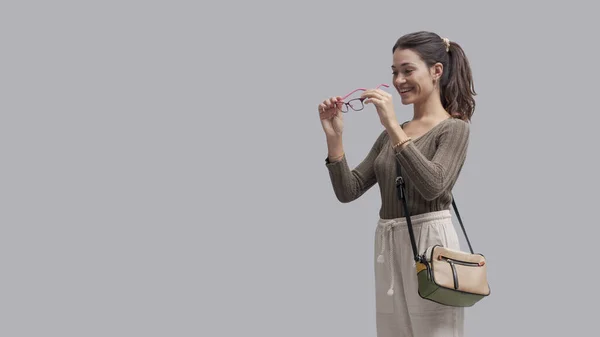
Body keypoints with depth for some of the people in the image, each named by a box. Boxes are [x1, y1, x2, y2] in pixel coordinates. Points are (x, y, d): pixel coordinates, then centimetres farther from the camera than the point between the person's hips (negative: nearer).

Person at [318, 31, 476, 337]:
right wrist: (334, 137, -4)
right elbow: (348, 191, 8)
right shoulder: (389, 135, 15)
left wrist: (393, 126, -22)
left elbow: (433, 185, -21)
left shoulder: (454, 129, -2)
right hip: (387, 248, 6)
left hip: (429, 244, -6)